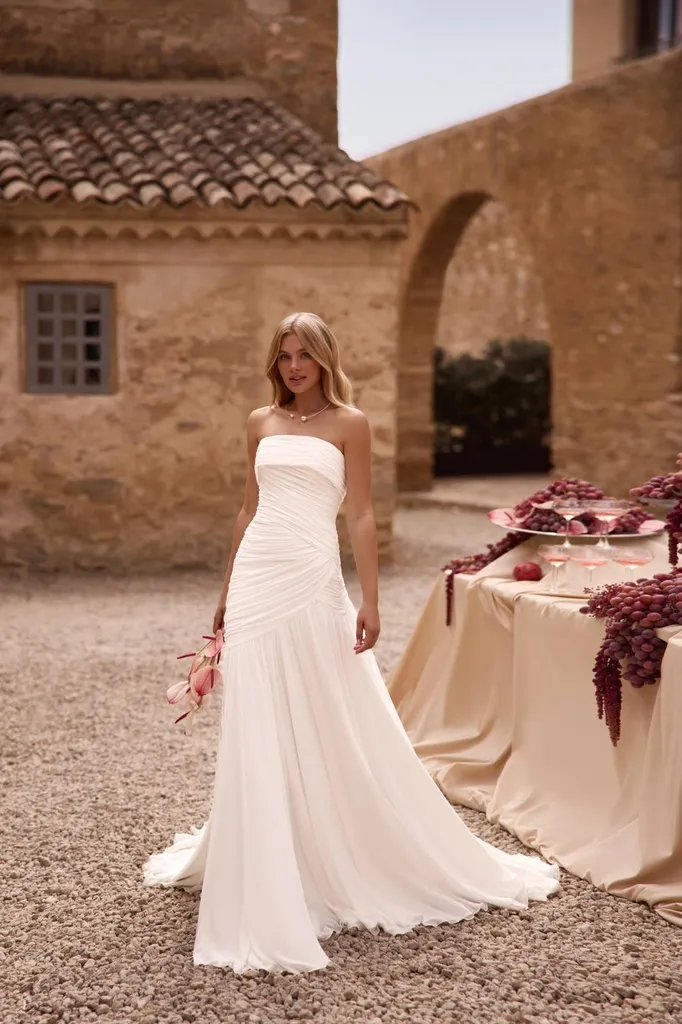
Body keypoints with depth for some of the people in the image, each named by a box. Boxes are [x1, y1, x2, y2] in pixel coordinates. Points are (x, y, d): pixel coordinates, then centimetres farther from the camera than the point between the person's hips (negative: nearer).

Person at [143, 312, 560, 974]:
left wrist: (370, 601, -8)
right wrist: (227, 591, 18)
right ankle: (264, 886, 17)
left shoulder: (348, 423, 2)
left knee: (331, 726, 2)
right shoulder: (260, 423, 13)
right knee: (258, 732, 5)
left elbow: (361, 516, -2)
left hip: (312, 581, -4)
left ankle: (346, 863, 20)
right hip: (256, 579, 4)